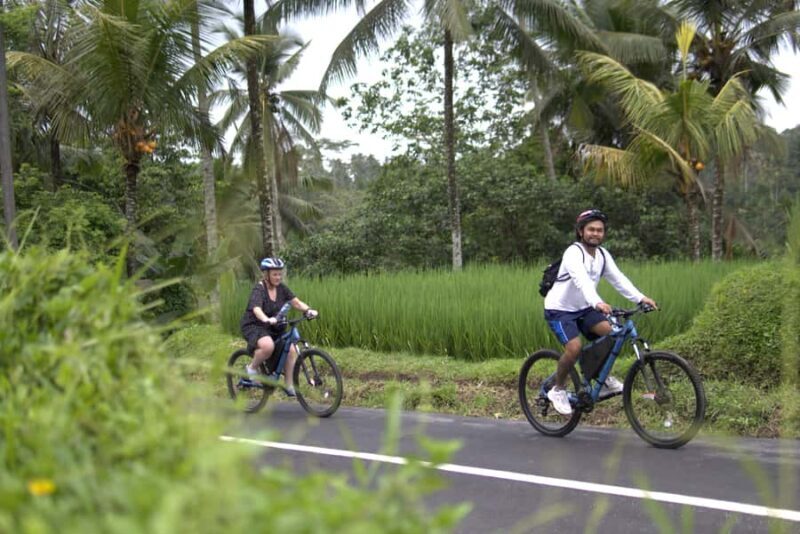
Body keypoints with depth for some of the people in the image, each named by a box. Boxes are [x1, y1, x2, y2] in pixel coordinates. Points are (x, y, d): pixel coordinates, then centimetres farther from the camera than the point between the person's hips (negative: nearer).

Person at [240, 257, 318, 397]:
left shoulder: (281, 288, 0)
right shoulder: (259, 289, -19)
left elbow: (296, 302, -7)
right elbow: (257, 309, -36)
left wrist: (308, 310, -27)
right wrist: (267, 319, -56)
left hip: (274, 328, 7)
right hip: (253, 326, -6)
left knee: (291, 350, -13)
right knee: (268, 346, -36)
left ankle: (290, 387, -3)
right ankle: (252, 367, -7)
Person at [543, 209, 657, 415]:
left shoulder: (603, 254, 1)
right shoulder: (573, 253, -23)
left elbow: (618, 278, -8)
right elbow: (581, 280, -40)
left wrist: (640, 298, -23)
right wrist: (597, 303, -57)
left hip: (582, 308, 7)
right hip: (559, 309, -7)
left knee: (611, 332, -15)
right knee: (574, 347, -26)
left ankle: (604, 379, 4)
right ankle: (558, 391, -4)